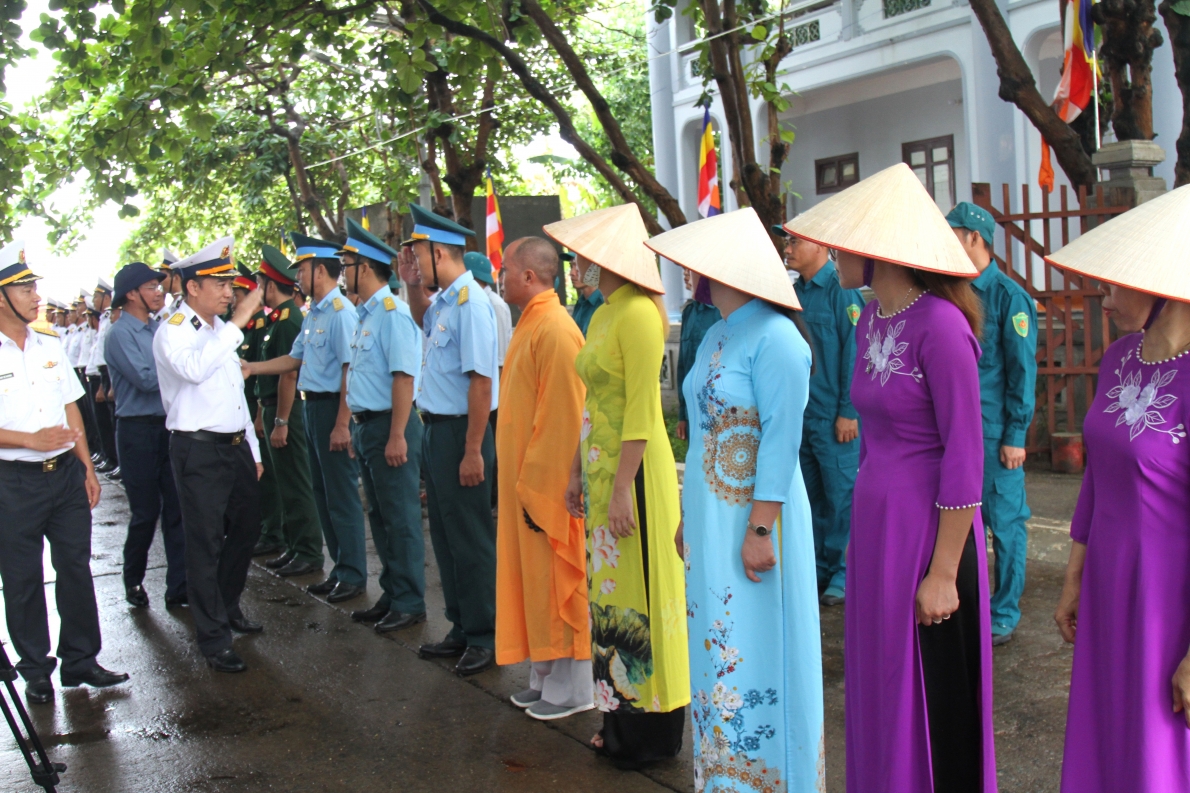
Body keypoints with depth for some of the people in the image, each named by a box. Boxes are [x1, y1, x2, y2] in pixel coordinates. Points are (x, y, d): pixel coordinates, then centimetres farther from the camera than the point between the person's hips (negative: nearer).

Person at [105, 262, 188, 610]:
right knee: (146, 512, 3)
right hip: (138, 429, -6)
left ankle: (179, 588, 12)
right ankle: (133, 580, 25)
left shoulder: (159, 328, 10)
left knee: (176, 508, 6)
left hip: (168, 425, 6)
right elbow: (147, 380, -18)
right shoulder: (120, 333, -11)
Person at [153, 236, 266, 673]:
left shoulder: (220, 331, 15)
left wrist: (253, 452, 21)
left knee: (246, 528, 17)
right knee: (205, 544, -2)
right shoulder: (173, 332, -10)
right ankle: (213, 638, 7)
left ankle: (228, 606, 37)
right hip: (198, 451, -8)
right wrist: (238, 323, -30)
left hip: (236, 445, 8)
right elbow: (194, 368, -33)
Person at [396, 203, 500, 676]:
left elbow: (481, 380, -24)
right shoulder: (442, 300, 9)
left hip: (460, 432, -10)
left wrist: (472, 452, -24)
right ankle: (461, 629, 31)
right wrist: (412, 286, 17)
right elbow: (424, 323, 35)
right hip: (436, 429, 10)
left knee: (470, 539, 1)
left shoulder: (469, 302, -19)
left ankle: (484, 638, 16)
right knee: (445, 535, 17)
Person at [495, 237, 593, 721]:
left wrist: (537, 488, -20)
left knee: (555, 579, 0)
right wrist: (522, 481, 17)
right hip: (525, 477, 10)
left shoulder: (554, 330, -19)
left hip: (548, 480, -10)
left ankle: (571, 688, 13)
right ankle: (546, 677, 26)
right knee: (533, 577, 15)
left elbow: (559, 418, -22)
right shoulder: (531, 324, 13)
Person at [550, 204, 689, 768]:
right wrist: (577, 472, 18)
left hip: (635, 469, -9)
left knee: (639, 594, 0)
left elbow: (641, 410, -20)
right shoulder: (601, 315, 14)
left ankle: (654, 729, 13)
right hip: (600, 467, 9)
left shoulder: (638, 313, -15)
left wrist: (622, 486, -21)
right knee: (610, 591, 14)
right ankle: (621, 717, 26)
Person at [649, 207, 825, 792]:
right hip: (710, 518, 9)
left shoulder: (773, 337, -16)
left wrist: (760, 527, -21)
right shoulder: (715, 336, 12)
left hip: (752, 517, -9)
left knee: (753, 652, 1)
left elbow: (781, 438, -19)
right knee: (717, 648, 16)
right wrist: (688, 517, 18)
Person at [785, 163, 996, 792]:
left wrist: (944, 572, -17)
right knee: (879, 688, 18)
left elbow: (965, 456, -17)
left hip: (928, 528, -8)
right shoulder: (872, 319, 8)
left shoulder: (940, 323, -18)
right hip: (875, 521, 8)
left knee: (932, 699, 6)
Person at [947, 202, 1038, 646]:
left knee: (1004, 523, 4)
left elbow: (1023, 370, -10)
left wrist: (1016, 436, -13)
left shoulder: (1009, 296, -9)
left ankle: (1004, 616, 15)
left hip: (994, 433, -6)